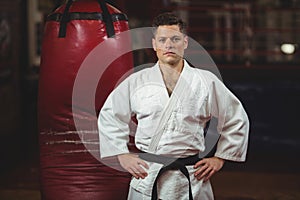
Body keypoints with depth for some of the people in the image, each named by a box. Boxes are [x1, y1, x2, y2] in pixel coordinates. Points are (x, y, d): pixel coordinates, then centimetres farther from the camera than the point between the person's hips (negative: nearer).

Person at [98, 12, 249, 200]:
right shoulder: (137, 82, 3)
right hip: (146, 180, 1)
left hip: (191, 183, 0)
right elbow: (109, 116, 15)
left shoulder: (206, 82, 2)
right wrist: (123, 155, 8)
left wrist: (219, 159, 8)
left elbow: (237, 120, 11)